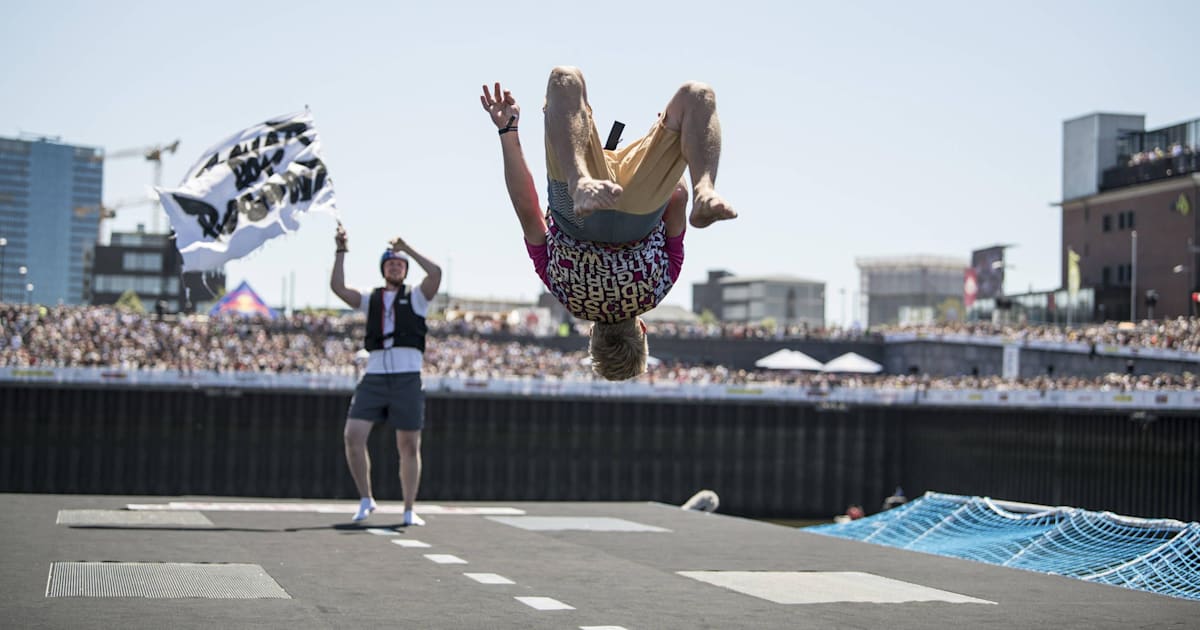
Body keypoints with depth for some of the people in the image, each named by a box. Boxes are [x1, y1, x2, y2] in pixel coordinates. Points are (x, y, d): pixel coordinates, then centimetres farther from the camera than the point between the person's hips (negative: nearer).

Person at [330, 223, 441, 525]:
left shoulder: (416, 298, 11)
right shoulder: (370, 299, 18)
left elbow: (436, 273, -7)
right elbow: (338, 287, 5)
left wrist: (408, 249, -1)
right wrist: (341, 251, 2)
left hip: (407, 378, -2)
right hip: (374, 377, 2)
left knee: (409, 446, 1)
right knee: (353, 435, -13)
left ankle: (409, 511, 9)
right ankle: (366, 500, 1)